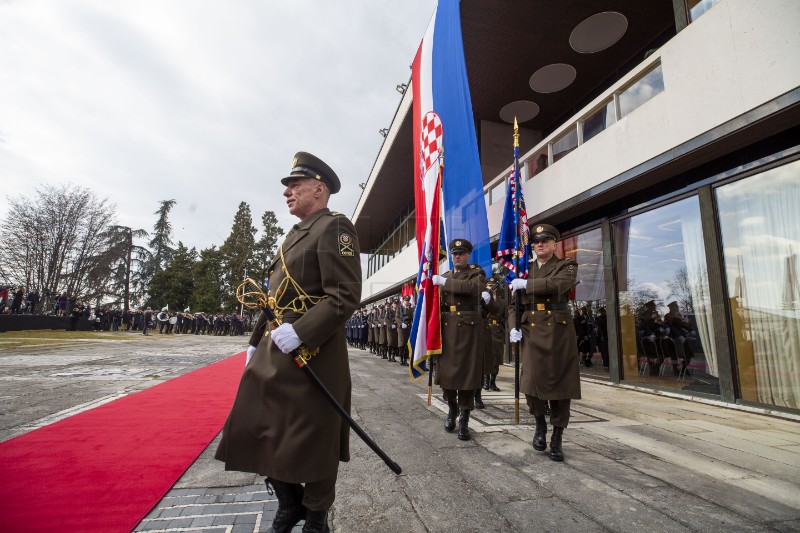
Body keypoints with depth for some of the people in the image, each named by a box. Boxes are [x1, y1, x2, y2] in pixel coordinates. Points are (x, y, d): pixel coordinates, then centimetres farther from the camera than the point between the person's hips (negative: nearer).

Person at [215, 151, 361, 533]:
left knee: (312, 442, 7)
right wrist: (257, 342, 19)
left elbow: (346, 297, -20)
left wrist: (300, 332, -25)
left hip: (312, 355, -9)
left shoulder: (333, 227, -9)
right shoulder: (296, 234, 18)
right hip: (275, 353, 9)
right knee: (257, 430, 16)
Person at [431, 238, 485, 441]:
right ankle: (451, 408, 29)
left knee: (466, 370, -1)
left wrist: (444, 282, -18)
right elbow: (438, 302, 14)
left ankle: (464, 418, 9)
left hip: (468, 328, -4)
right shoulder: (444, 276, 17)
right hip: (447, 328, 4)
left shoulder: (477, 272, 3)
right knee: (446, 369, 7)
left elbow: (472, 287, -20)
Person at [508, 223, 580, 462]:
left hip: (558, 332, -2)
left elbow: (558, 284, -19)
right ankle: (540, 424, 22)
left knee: (559, 382, 2)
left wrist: (526, 284, -14)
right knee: (531, 380, -8)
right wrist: (513, 326, 1)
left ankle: (556, 440, 19)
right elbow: (513, 303, 16)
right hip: (530, 332, 2)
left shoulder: (567, 265, 5)